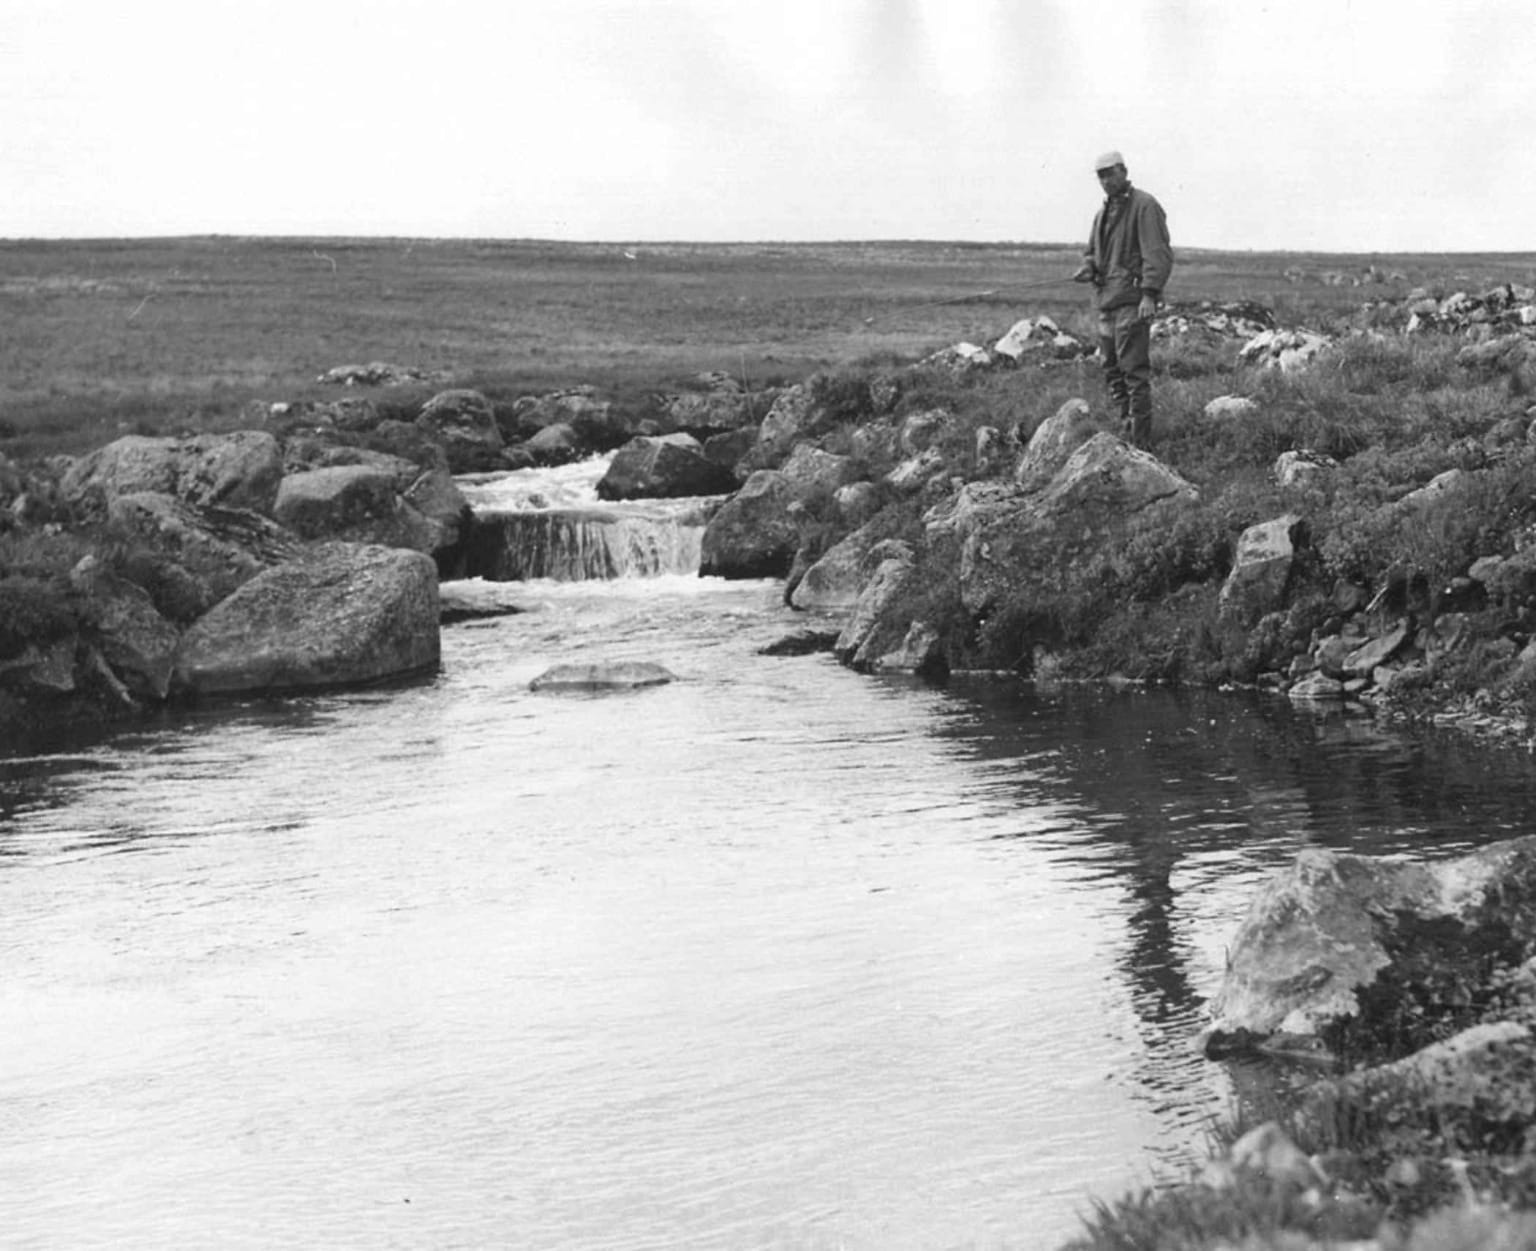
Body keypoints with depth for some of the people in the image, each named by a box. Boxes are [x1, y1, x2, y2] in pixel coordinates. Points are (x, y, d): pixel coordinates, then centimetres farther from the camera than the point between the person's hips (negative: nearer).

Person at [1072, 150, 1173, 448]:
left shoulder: (1144, 206, -7)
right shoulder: (1103, 214, 19)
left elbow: (1158, 253, -14)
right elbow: (1092, 252, 27)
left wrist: (1150, 295, -22)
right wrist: (1088, 268, 3)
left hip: (1133, 300, -9)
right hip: (1107, 300, 9)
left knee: (1134, 370, -10)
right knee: (1112, 370, 10)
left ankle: (1141, 441, -8)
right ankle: (1126, 428, 19)